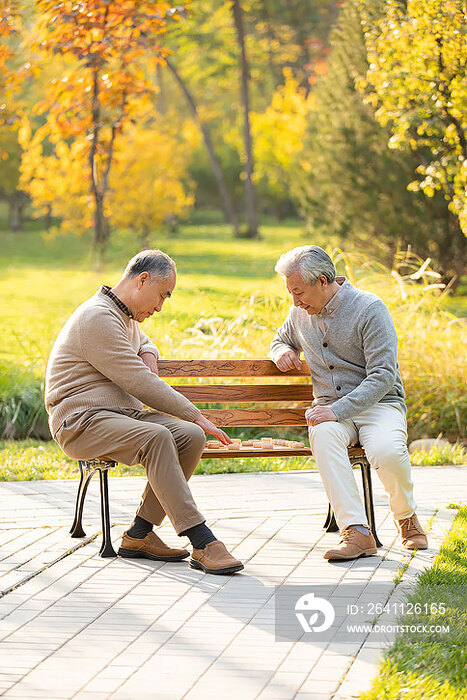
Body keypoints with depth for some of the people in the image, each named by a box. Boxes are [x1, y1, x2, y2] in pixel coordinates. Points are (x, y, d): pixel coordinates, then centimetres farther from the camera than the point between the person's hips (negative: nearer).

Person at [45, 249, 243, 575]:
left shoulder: (124, 316, 19)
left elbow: (145, 343, 43)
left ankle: (139, 535, -10)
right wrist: (197, 416, -12)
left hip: (123, 414, 10)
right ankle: (203, 543, -37)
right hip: (82, 422, -10)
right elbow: (140, 384, -18)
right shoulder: (98, 318, -15)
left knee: (191, 436, -15)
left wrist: (148, 356, 16)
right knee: (155, 437, -35)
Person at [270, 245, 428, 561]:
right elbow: (281, 340, 32)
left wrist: (339, 410, -26)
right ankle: (357, 532, -41)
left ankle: (407, 518, -4)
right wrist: (282, 352, 5)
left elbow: (383, 376, -16)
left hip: (379, 404, -4)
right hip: (332, 409, 4)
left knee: (386, 451, -37)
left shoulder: (369, 308, -10)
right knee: (323, 435, -35)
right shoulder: (301, 312, 9)